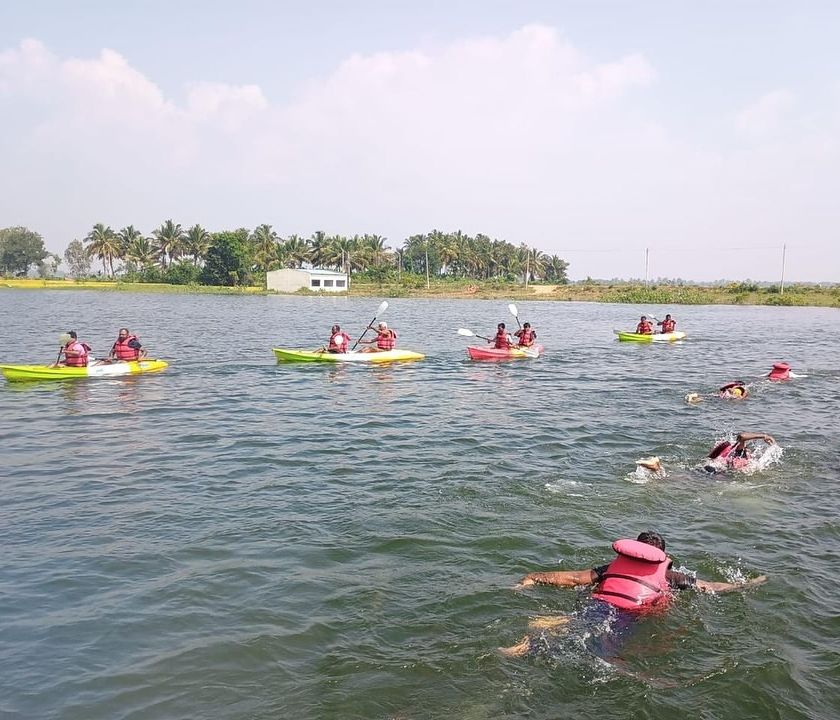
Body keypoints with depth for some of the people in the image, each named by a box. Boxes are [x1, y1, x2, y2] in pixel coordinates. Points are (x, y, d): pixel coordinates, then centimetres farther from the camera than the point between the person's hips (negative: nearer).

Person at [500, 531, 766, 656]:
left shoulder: (613, 566, 27)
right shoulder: (668, 576, 25)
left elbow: (572, 577, 23)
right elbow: (711, 587, 33)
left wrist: (534, 578, 31)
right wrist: (747, 584, 49)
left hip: (597, 607, 4)